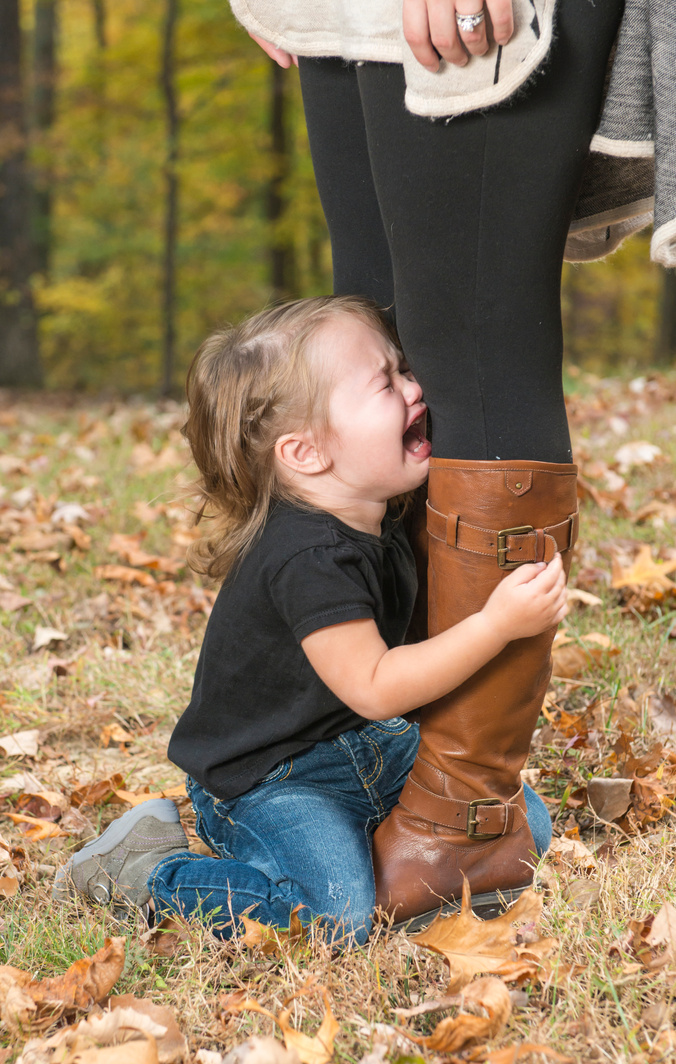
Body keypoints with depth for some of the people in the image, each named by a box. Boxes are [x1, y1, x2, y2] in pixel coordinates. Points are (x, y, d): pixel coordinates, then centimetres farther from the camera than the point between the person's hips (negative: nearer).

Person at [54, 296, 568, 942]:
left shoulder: (380, 522, 0)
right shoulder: (308, 558, -29)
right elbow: (373, 687, -30)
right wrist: (497, 625, -35)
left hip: (365, 747, 9)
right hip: (260, 783, -8)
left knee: (526, 827, 3)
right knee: (342, 913, -31)